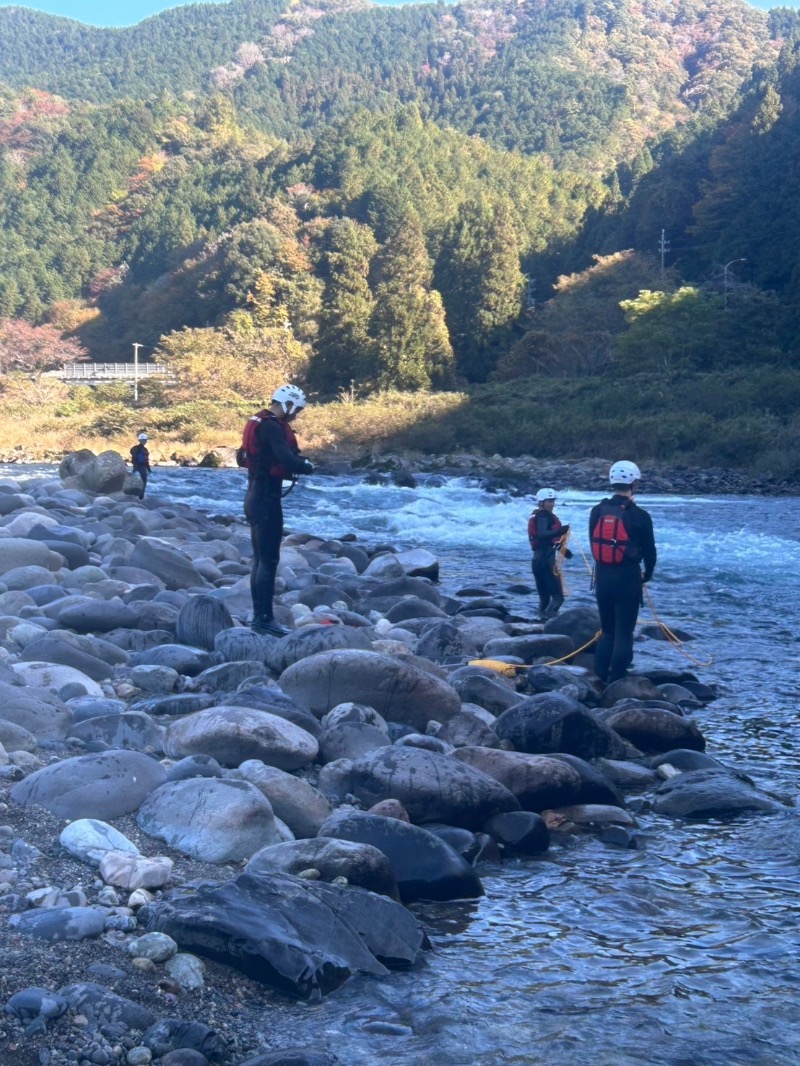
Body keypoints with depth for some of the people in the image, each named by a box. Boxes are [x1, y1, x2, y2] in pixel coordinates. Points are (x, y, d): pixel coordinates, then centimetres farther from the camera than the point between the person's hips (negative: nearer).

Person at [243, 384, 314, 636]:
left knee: (260, 558, 13)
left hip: (256, 496, 10)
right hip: (267, 499, -10)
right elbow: (288, 461, -28)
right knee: (269, 560, -8)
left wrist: (295, 465, 2)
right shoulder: (272, 427, -17)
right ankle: (264, 618, -7)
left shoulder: (259, 423, 15)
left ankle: (258, 616, 18)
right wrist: (307, 467, -8)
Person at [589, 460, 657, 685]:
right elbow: (649, 550, -3)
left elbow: (594, 544, 9)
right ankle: (615, 682, 1)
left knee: (607, 631, 17)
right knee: (623, 634, 2)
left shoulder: (597, 511, 2)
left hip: (602, 578, 4)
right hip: (628, 579, -4)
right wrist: (647, 574, 15)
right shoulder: (639, 516, -10)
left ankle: (600, 678, 15)